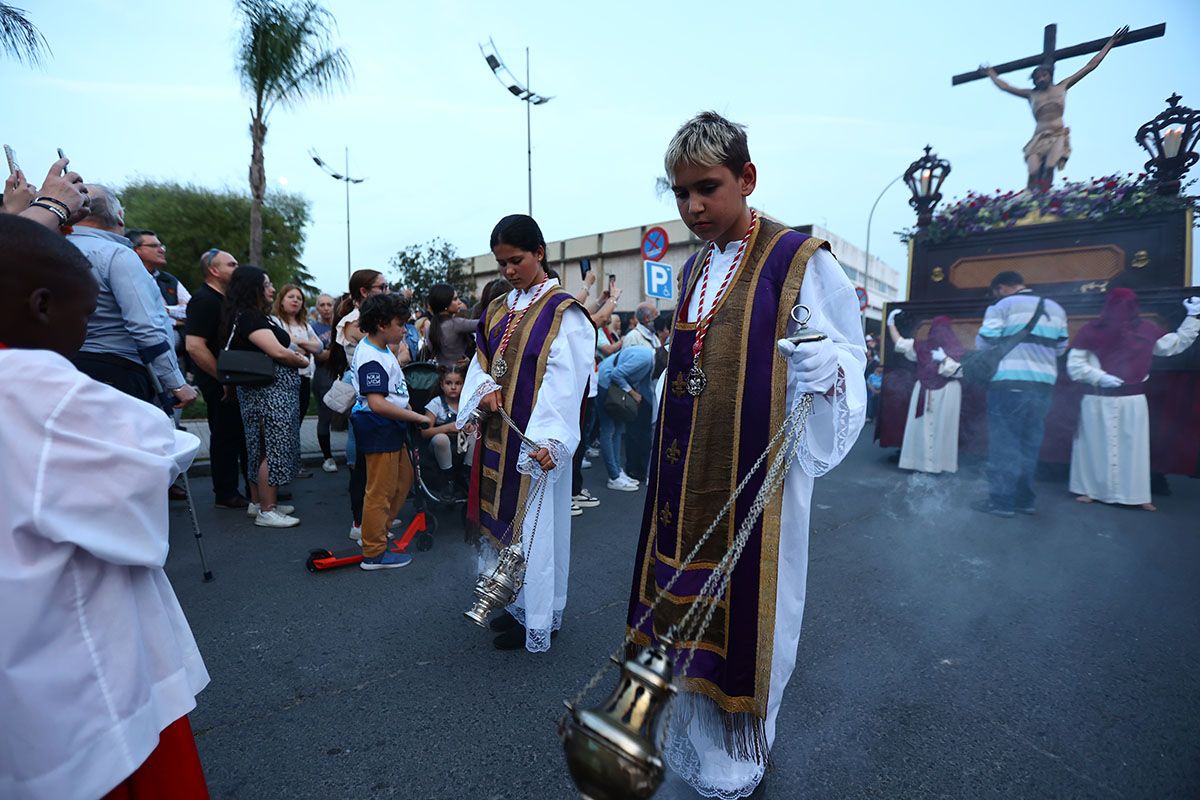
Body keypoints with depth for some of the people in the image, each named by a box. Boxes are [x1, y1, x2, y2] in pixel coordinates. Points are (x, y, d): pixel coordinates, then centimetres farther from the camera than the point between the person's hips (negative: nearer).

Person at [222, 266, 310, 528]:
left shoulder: (255, 316, 17)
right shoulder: (249, 317, -13)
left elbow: (275, 351, 16)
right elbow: (277, 352, -19)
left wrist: (294, 355, 0)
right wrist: (302, 361, -4)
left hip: (272, 390, 10)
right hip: (270, 390, -10)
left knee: (260, 447, 15)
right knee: (275, 448, -6)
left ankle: (258, 502, 26)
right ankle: (267, 511, 0)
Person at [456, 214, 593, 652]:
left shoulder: (561, 311, -10)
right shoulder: (498, 309, 12)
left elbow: (564, 380, -20)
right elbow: (481, 362, 13)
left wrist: (550, 438, -31)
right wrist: (484, 388, -11)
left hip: (535, 438, -7)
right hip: (499, 432, 7)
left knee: (535, 521, 2)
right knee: (507, 516, 16)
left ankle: (538, 619, 20)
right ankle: (518, 602, 34)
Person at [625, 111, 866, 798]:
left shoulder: (801, 261, -7)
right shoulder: (693, 271, 13)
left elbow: (850, 352, -6)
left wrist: (827, 371, -26)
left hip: (760, 471, -6)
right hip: (691, 475, 6)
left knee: (746, 606, 7)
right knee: (690, 598, 16)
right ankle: (695, 735, 41)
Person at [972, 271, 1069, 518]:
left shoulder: (1003, 306, -2)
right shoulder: (1056, 309, 18)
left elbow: (984, 343, -8)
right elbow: (1060, 347, 18)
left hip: (1010, 382, -6)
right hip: (1044, 383, 6)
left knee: (1004, 443, -1)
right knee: (1030, 443, 14)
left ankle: (1001, 502, 1)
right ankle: (1025, 500, 20)